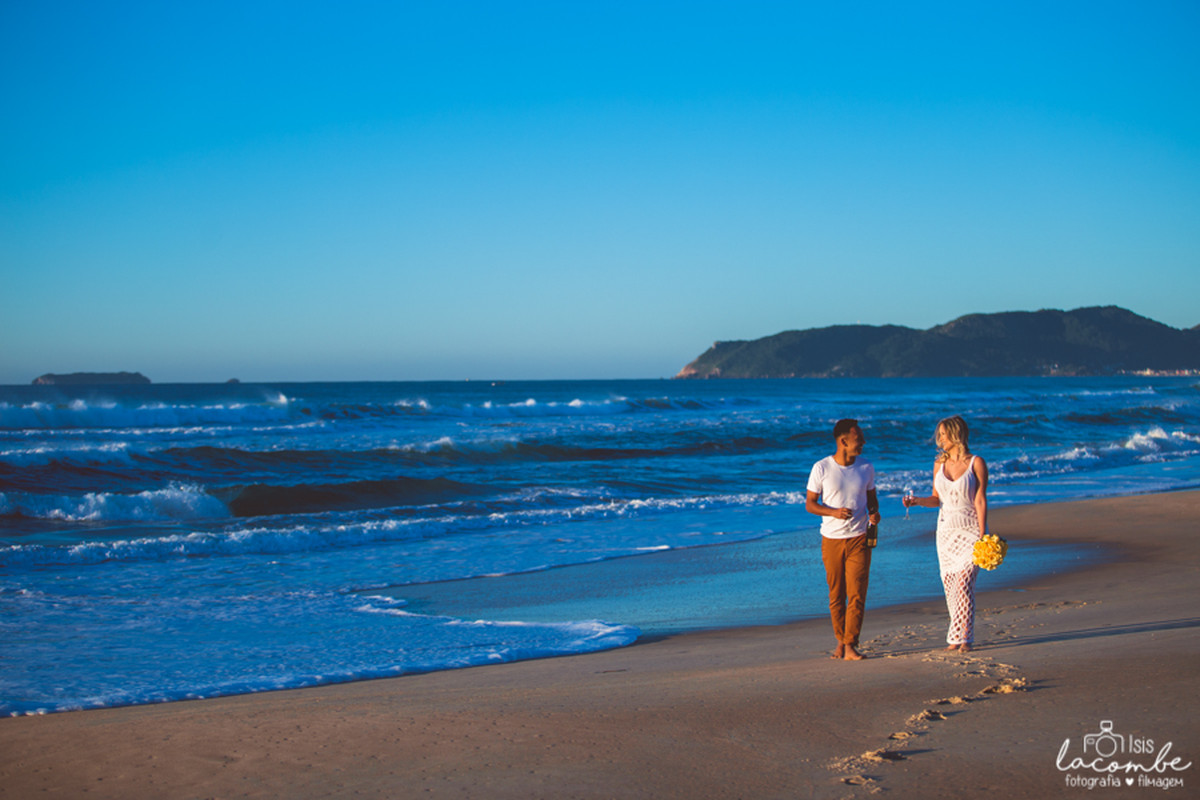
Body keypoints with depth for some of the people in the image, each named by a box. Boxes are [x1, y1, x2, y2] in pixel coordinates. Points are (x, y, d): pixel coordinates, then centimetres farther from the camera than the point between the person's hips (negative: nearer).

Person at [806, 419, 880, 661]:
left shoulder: (866, 467, 4)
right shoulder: (821, 468, -5)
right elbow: (810, 503, -2)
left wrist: (874, 512, -5)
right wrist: (834, 512, -19)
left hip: (859, 538, 1)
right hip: (832, 539, -1)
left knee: (857, 594, -8)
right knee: (836, 595, 7)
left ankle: (850, 645, -8)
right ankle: (840, 640, 23)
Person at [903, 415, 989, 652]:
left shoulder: (976, 463, -7)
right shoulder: (939, 464, 6)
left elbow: (980, 501, -8)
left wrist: (982, 536, -12)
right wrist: (917, 501, -6)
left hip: (970, 531, -5)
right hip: (946, 530, 5)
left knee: (963, 584, -14)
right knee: (950, 586, 5)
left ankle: (963, 638, -11)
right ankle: (960, 636, 15)